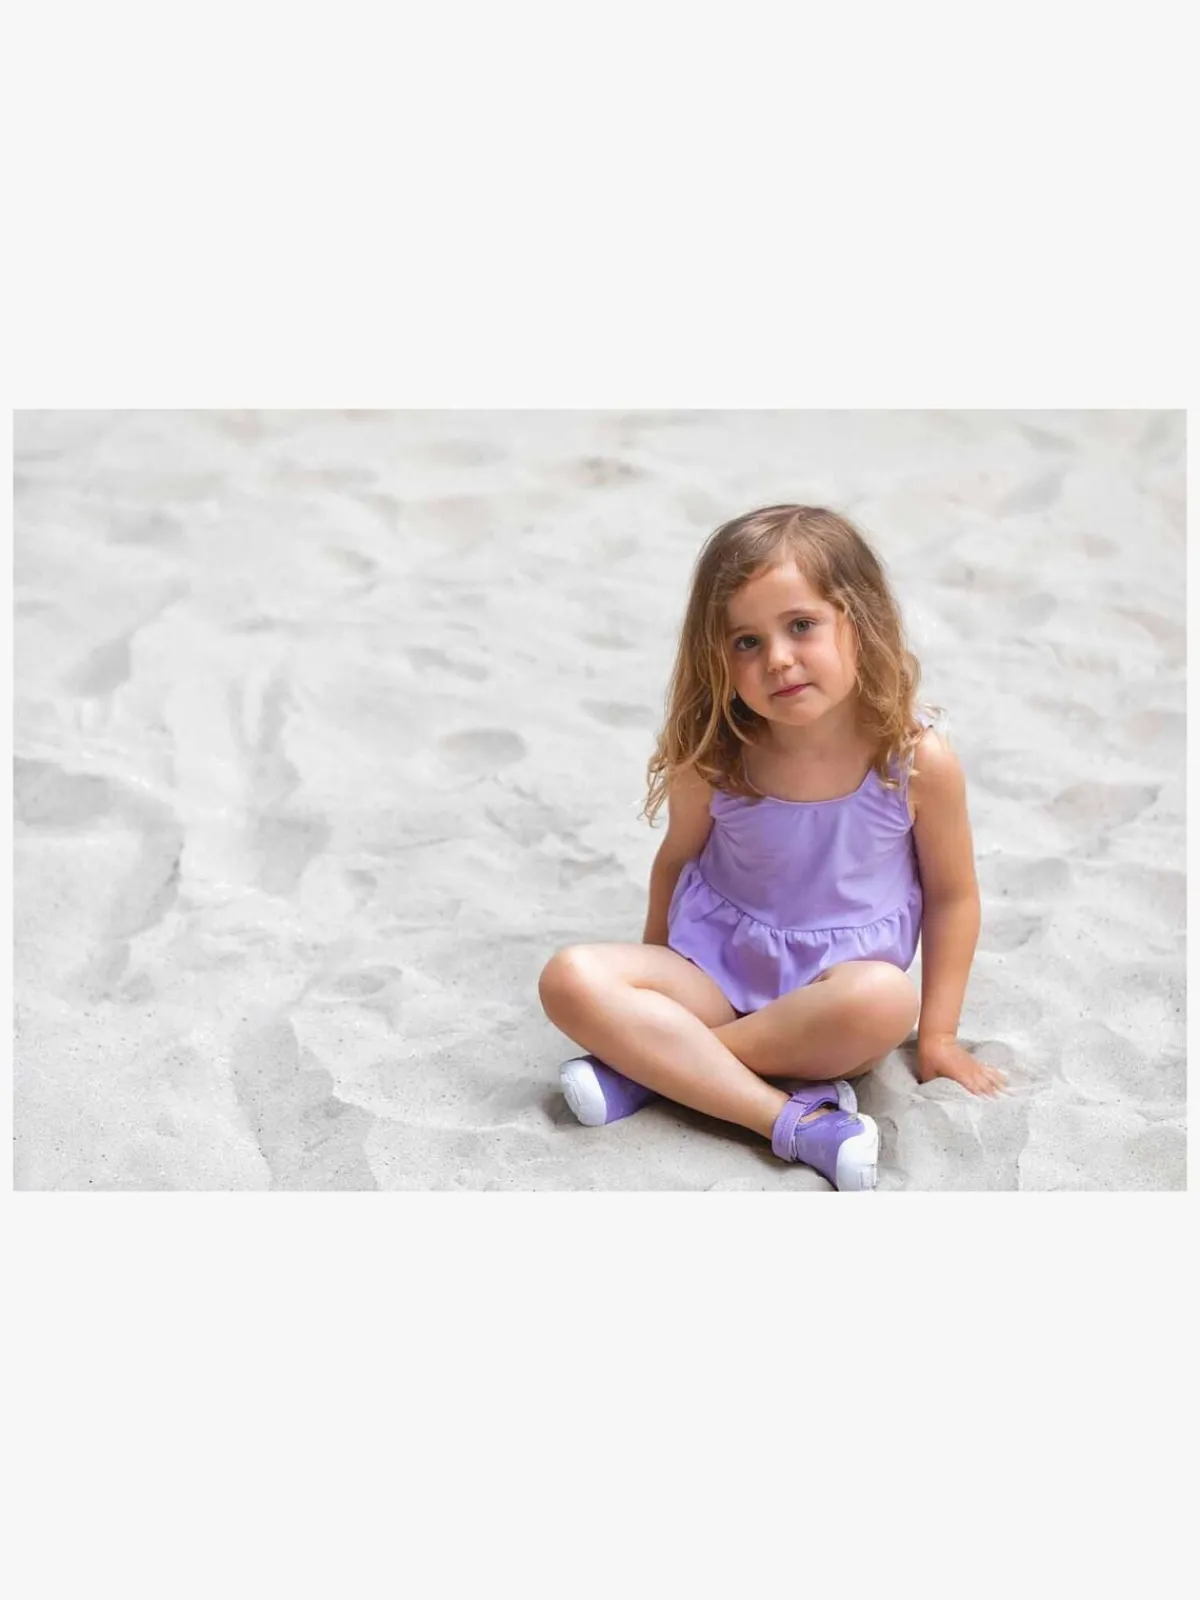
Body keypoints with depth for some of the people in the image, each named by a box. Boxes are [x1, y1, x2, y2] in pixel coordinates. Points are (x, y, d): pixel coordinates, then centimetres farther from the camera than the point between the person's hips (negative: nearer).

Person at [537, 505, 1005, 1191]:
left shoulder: (919, 759, -15)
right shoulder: (712, 760, -11)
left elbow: (953, 896, -2)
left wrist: (938, 1035, -1)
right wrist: (656, 991, 15)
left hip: (837, 983, -1)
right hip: (714, 967, 2)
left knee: (886, 999, -38)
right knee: (573, 979, -25)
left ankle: (653, 1063, -23)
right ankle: (793, 1118, -31)